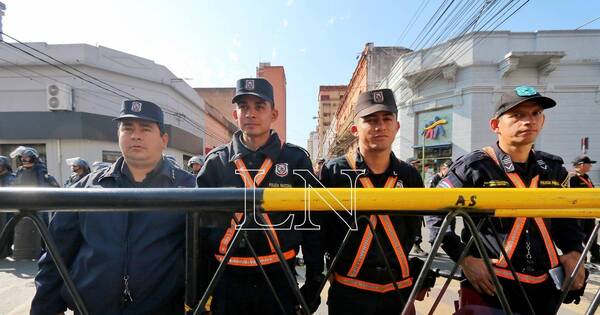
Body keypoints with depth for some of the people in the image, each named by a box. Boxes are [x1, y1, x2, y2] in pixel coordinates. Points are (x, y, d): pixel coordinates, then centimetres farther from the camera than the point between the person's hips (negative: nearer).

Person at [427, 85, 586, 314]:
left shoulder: (553, 169, 6)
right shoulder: (474, 167, -14)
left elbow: (565, 219, 20)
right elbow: (435, 214, -12)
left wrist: (573, 251, 4)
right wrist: (465, 259, -16)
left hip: (545, 288, 6)